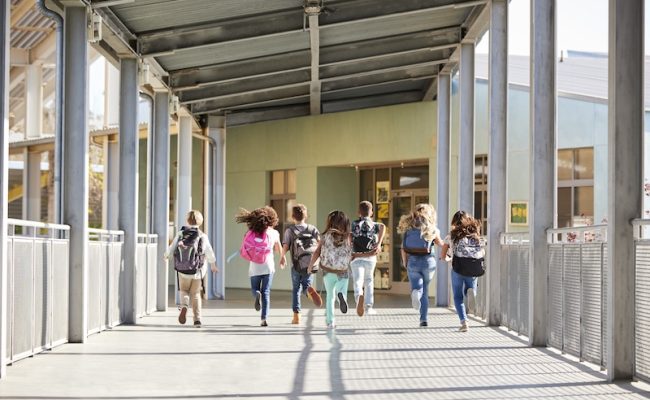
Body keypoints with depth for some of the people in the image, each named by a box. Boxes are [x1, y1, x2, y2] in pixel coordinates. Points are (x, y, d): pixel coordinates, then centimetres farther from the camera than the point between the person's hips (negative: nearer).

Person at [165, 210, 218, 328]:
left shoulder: (180, 234, -5)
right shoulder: (203, 236, -6)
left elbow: (171, 248, 0)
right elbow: (210, 253, 3)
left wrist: (166, 255, 24)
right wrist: (213, 265, 23)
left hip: (182, 271, 0)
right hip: (197, 271, 0)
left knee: (183, 290, 20)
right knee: (195, 294, 15)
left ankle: (184, 305, -11)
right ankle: (197, 319, 7)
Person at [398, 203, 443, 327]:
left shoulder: (408, 227, 4)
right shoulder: (431, 229, 1)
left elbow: (403, 248, 0)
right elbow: (441, 244, 17)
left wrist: (405, 263, 11)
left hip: (413, 261, 0)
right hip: (428, 261, 0)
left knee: (417, 288, 5)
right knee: (425, 291, 15)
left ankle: (415, 293, -31)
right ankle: (423, 319, 13)